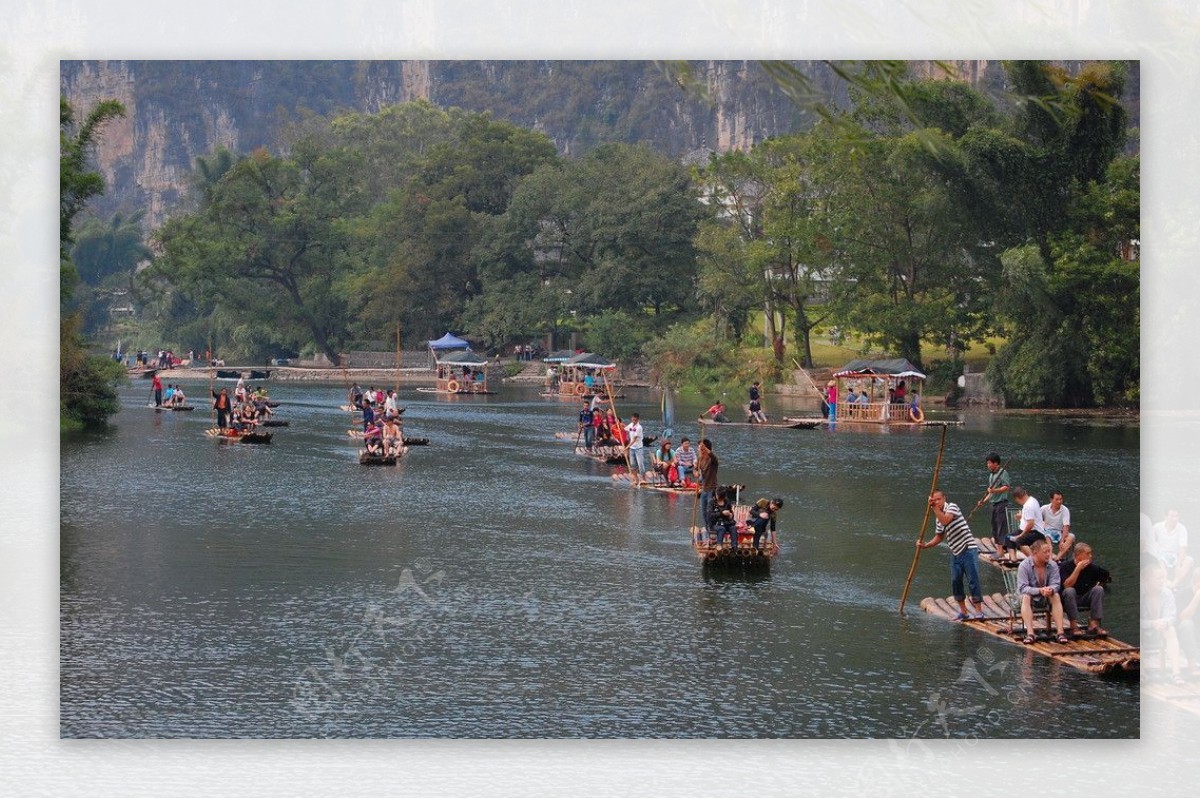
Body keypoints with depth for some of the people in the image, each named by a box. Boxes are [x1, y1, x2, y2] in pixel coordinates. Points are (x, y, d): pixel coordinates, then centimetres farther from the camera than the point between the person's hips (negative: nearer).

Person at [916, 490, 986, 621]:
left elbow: (945, 520, -27)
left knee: (973, 581, -7)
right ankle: (963, 612, 16)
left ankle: (979, 611, -3)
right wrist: (925, 545, 10)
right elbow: (939, 537, 24)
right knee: (955, 582, 6)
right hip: (955, 553, 8)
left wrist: (935, 507, -24)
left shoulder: (952, 507, -8)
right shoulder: (938, 518, 15)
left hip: (968, 549, -8)